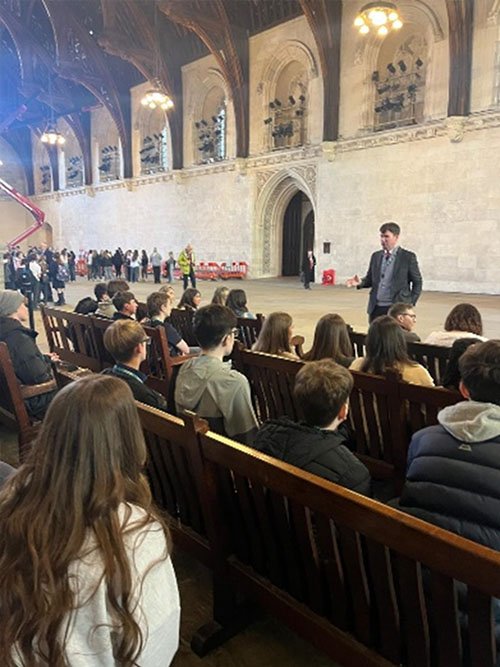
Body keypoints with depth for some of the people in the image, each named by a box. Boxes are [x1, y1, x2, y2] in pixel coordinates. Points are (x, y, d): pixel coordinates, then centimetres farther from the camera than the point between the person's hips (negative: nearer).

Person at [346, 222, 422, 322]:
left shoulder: (408, 257, -1)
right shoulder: (376, 256, 11)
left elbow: (417, 282, 3)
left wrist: (410, 303, -4)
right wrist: (360, 282, -7)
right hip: (376, 308, 4)